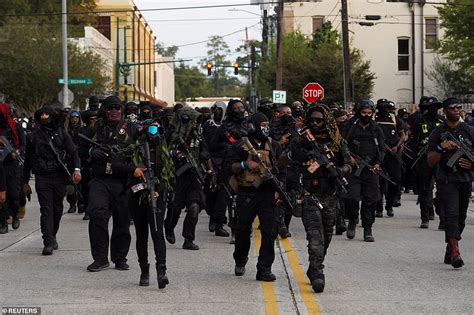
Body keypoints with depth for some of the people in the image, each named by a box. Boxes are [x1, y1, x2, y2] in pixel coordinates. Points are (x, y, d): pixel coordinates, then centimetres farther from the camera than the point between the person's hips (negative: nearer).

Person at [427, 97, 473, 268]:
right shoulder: (437, 133, 1)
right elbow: (431, 162, -2)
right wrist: (441, 147, -18)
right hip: (446, 181, -4)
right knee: (451, 215, -16)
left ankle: (449, 253, 22)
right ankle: (455, 252, -26)